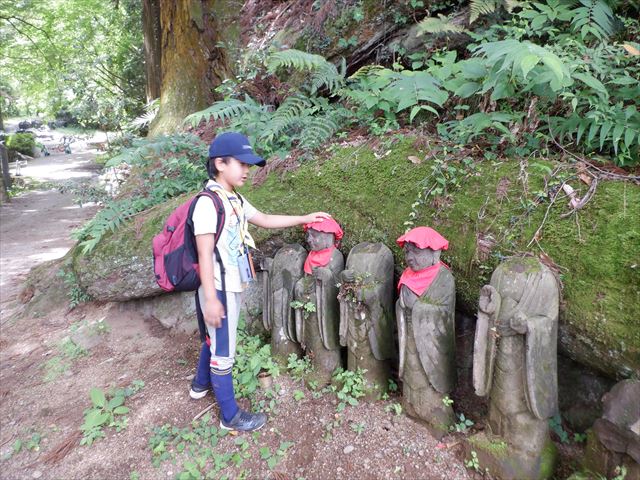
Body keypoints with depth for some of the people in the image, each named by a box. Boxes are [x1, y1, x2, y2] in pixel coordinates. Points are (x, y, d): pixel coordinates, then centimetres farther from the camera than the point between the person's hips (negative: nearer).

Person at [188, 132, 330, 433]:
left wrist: (305, 219, 15)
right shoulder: (208, 203, -20)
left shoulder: (235, 200, 7)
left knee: (215, 338, 27)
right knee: (223, 351, 4)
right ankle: (230, 416, 20)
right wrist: (211, 298, -21)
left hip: (232, 286, 9)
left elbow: (265, 220, 17)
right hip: (218, 289, -9)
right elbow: (204, 254, -21)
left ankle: (201, 384, 50)